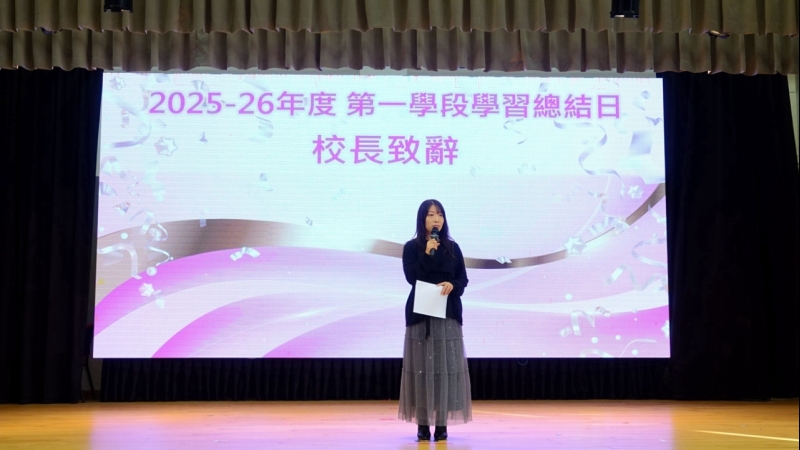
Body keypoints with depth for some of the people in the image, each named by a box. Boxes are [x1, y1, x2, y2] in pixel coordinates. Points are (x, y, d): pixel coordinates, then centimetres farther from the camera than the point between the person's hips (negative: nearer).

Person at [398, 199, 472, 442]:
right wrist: (427, 253, -14)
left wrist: (452, 285, -14)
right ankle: (423, 424, 3)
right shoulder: (412, 247, 3)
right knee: (422, 366, -2)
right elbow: (411, 276, -9)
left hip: (448, 313, 2)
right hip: (421, 312, -2)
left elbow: (463, 279, 7)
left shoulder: (453, 247, 9)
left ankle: (442, 423, 2)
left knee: (446, 366, -2)